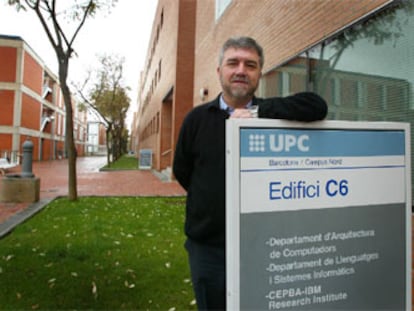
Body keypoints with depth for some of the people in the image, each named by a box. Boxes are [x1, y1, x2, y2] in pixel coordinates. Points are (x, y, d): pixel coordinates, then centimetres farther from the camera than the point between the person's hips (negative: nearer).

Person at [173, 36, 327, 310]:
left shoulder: (271, 113, -1)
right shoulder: (197, 118, -1)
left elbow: (317, 106, -18)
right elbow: (182, 172, 7)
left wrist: (257, 112, -21)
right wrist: (211, 199, 6)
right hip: (209, 246, 0)